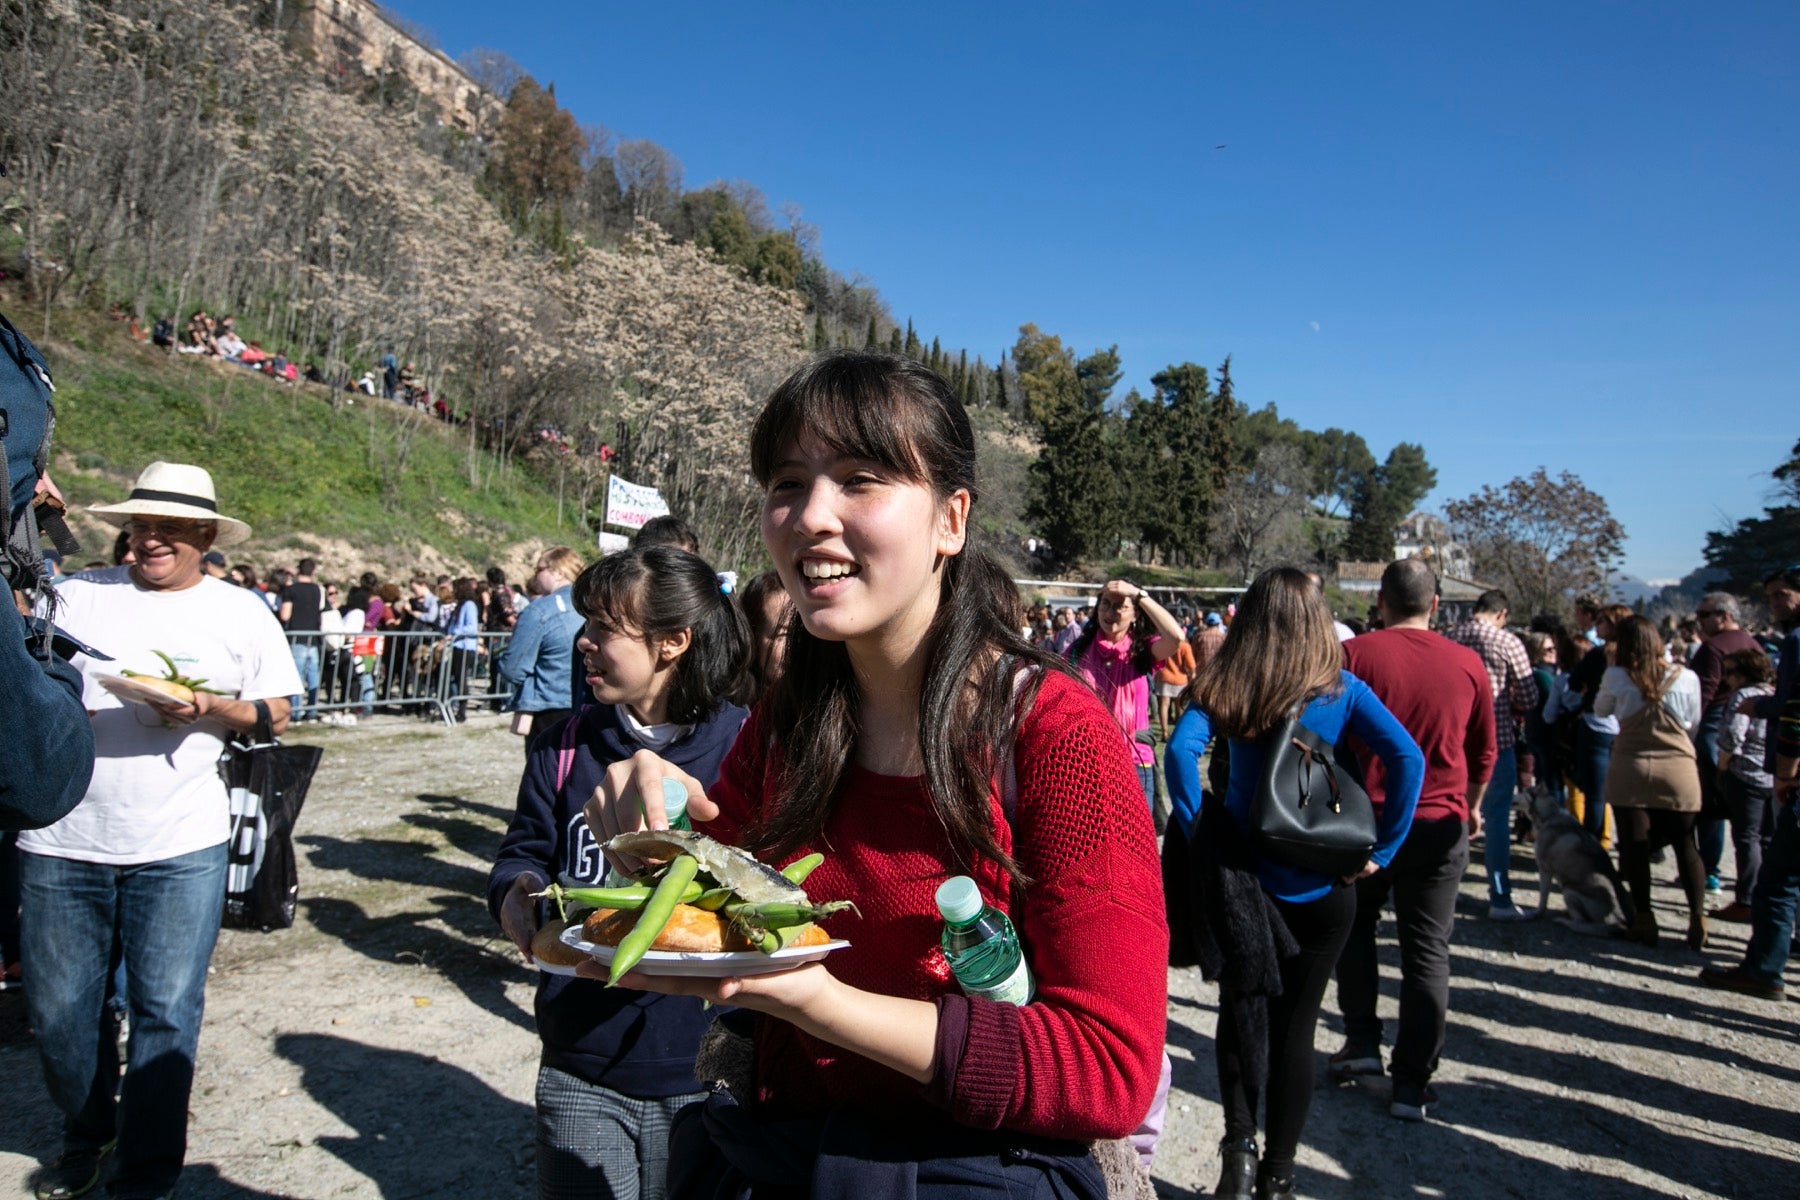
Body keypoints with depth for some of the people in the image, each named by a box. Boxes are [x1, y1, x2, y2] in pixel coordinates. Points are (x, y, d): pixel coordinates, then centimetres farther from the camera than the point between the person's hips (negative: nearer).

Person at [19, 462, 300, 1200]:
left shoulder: (241, 613, 2)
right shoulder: (80, 596, 6)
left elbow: (278, 714, 5)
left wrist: (211, 709, -14)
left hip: (179, 847, -2)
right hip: (62, 841, 2)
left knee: (166, 1013, 3)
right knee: (58, 1010, 13)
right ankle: (88, 1136, 39)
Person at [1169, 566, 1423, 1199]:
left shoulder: (1226, 686, -7)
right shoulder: (1340, 688, -5)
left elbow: (1181, 750, -22)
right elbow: (1407, 758, -14)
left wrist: (1199, 831, -13)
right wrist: (1381, 849, -9)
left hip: (1243, 877, 0)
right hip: (1322, 885, 1)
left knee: (1239, 1008, 19)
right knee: (1295, 1024, 12)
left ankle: (1240, 1144, 9)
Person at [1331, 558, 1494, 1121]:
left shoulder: (1355, 654, -10)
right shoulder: (1469, 663, -1)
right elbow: (1484, 751, 11)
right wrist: (1472, 804, 28)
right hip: (1441, 824, 2)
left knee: (1354, 930, 21)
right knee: (1427, 953, 9)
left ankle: (1362, 1041, 21)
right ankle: (1412, 1084, 13)